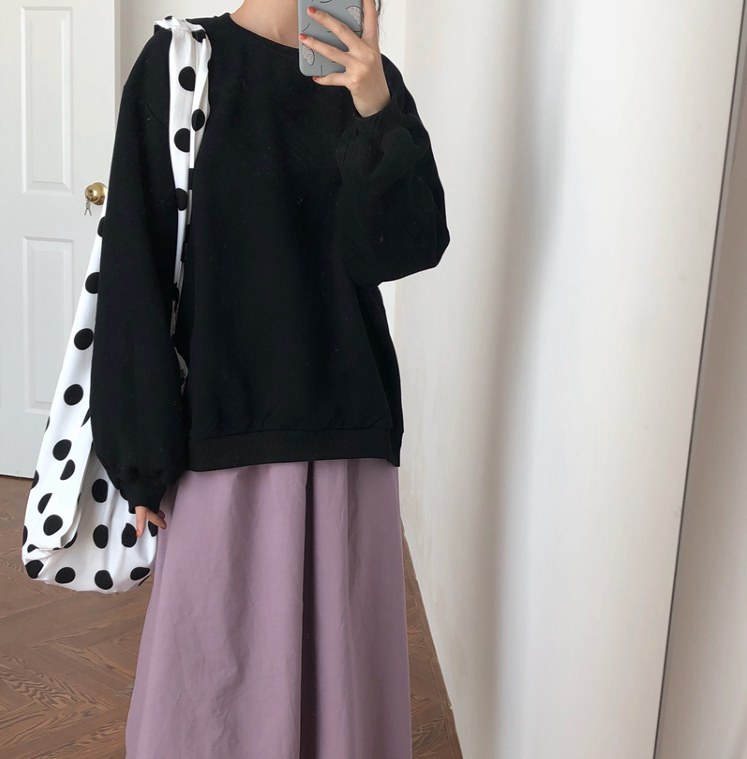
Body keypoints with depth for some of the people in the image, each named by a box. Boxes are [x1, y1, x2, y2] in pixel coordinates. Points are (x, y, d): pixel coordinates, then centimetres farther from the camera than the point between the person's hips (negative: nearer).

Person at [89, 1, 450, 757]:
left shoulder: (369, 78, 7)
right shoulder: (179, 64, -1)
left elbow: (412, 246, -4)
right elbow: (136, 264, -5)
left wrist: (376, 116, -20)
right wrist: (146, 451, -8)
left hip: (345, 414, 3)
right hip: (223, 415, -2)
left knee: (341, 657, 10)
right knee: (214, 661, 6)